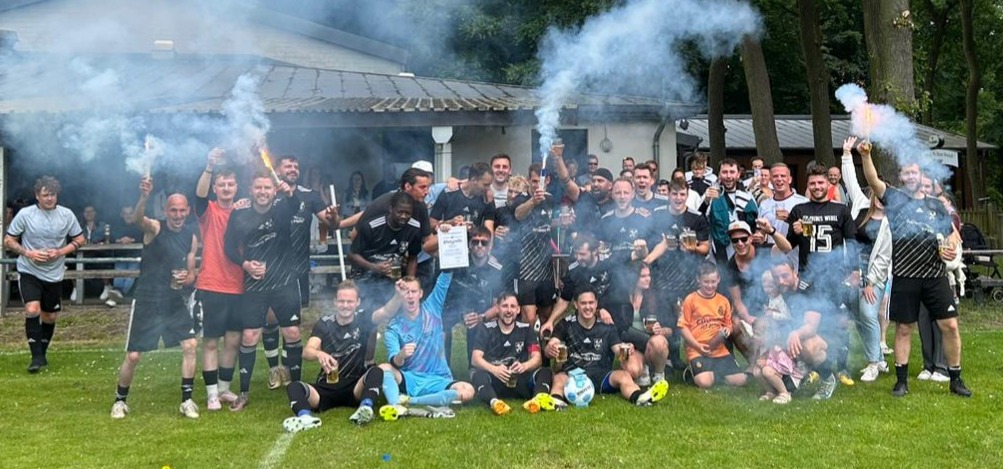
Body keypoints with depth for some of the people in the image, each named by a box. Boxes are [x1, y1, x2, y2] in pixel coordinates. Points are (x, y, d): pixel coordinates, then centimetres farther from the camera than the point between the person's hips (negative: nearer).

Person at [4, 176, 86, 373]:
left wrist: (60, 252, -12)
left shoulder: (67, 215, -5)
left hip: (54, 274, 3)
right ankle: (36, 356, -10)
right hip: (29, 272, -3)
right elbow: (8, 240, -2)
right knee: (32, 310, -20)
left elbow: (79, 240, 4)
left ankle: (42, 353, 32)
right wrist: (28, 253, -19)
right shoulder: (25, 214, -10)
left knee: (50, 317, 11)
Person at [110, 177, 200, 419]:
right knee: (133, 356, 1)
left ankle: (187, 400, 3)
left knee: (190, 344, -10)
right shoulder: (155, 228, -11)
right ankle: (120, 400, 24)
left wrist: (186, 278, -14)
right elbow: (138, 219, -36)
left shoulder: (191, 237, 2)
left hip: (174, 301, 4)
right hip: (147, 301, -4)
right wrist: (144, 196, -57)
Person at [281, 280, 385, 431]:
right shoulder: (324, 324, 4)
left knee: (377, 371, -29)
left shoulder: (363, 323, 6)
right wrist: (319, 354, -36)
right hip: (326, 388, 1)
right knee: (293, 387, -25)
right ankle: (306, 417, -55)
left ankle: (366, 407, -56)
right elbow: (307, 351, -13)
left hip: (355, 388, -1)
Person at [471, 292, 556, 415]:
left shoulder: (526, 329, 11)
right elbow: (475, 358, -6)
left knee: (545, 372, -22)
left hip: (519, 381, 2)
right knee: (478, 375, -32)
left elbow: (537, 358, 0)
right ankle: (494, 402, -62)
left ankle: (539, 398, -54)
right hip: (494, 381, -2)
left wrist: (524, 366, -24)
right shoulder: (486, 329, 6)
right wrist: (494, 369, -27)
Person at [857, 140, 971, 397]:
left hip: (935, 275, 2)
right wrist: (865, 156, -29)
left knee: (950, 325, -1)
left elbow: (952, 234, 21)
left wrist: (951, 248, -2)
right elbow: (873, 181, -12)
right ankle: (901, 380, 15)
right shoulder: (894, 198, 5)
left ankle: (956, 379, 11)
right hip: (905, 277, -2)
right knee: (904, 329, 5)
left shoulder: (936, 205, 13)